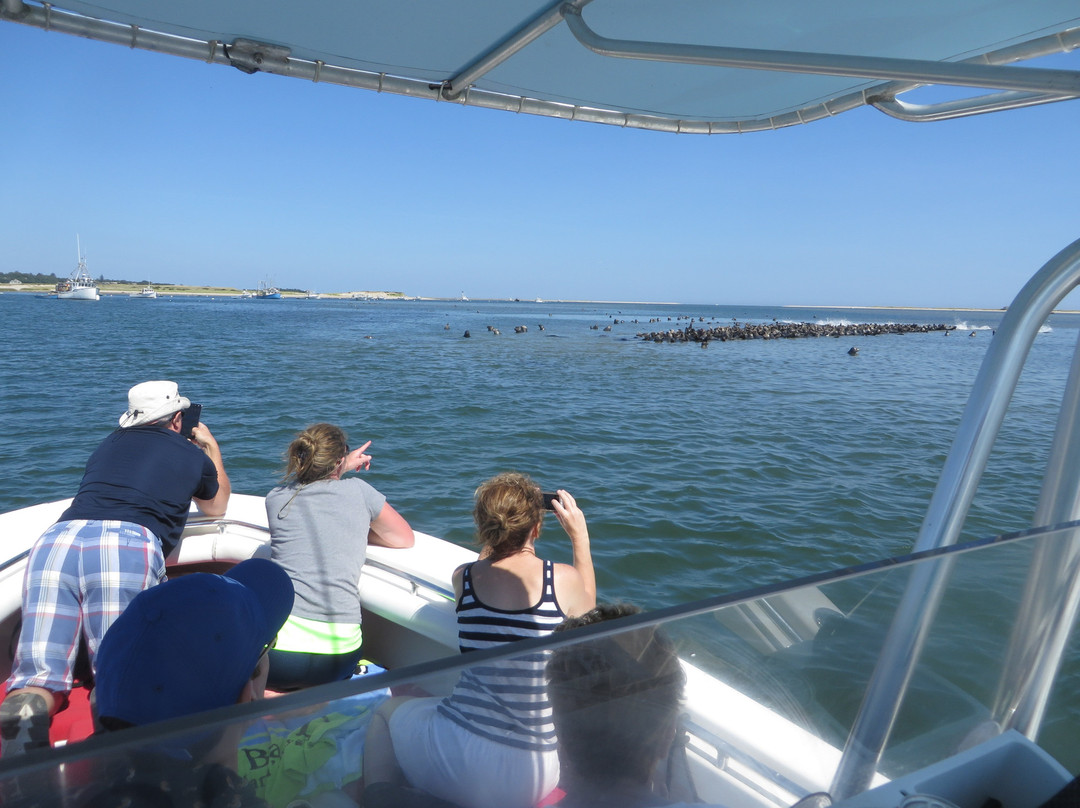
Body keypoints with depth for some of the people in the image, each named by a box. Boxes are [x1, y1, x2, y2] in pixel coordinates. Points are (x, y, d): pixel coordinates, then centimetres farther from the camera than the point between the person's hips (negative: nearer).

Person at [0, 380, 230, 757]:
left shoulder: (108, 444, 31)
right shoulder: (194, 454, 22)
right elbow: (217, 507, 45)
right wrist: (212, 447, 58)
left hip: (55, 539, 4)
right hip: (128, 546, -3)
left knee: (38, 674, 0)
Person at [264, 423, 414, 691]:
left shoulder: (276, 498, 9)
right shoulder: (358, 490, 3)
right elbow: (405, 538, 18)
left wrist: (342, 468, 47)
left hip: (278, 646, -1)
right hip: (340, 654, 1)